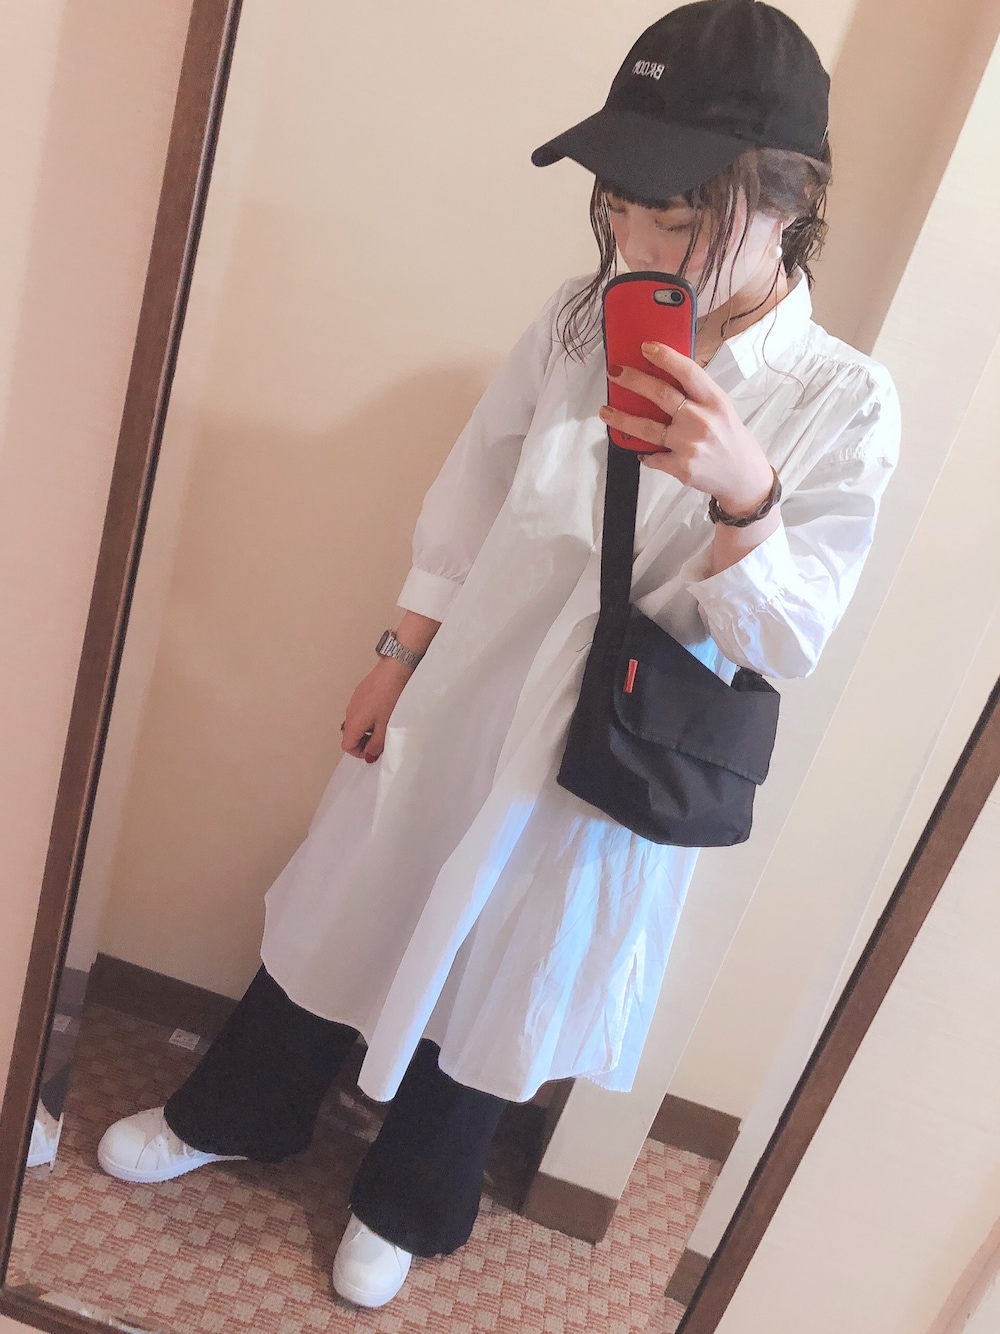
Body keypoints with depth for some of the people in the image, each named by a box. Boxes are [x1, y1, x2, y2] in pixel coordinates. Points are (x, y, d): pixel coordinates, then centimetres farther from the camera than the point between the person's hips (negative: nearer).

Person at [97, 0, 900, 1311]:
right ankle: (231, 1116, 51)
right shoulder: (580, 320, -5)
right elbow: (470, 493, 4)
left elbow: (787, 638, -14)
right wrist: (400, 657, 4)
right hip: (459, 704, 3)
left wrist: (745, 499, -33)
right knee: (358, 919, 20)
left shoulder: (843, 402, -13)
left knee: (496, 982, 18)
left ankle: (402, 1206, 50)